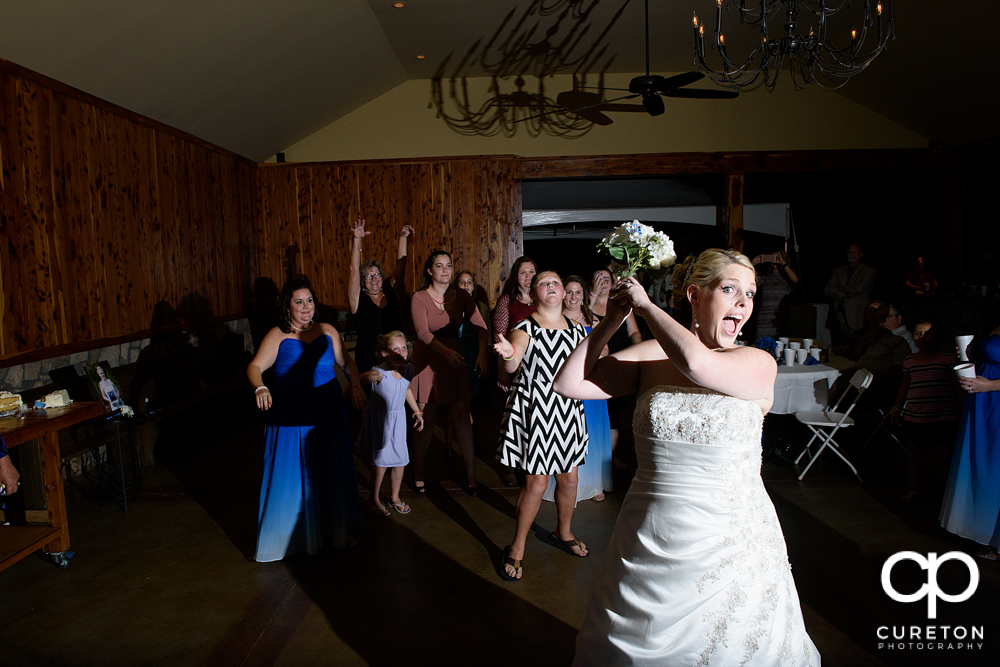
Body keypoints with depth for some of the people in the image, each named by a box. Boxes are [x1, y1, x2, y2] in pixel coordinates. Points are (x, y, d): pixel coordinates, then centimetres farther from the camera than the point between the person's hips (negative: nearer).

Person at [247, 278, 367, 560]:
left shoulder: (327, 332, 6)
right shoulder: (277, 336, -4)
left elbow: (346, 362, 14)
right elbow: (255, 367, -13)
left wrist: (355, 386, -3)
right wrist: (260, 388, -33)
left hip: (327, 413, 3)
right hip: (289, 416, -3)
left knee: (331, 470, 11)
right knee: (292, 471, 3)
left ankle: (335, 530, 28)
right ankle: (293, 534, 20)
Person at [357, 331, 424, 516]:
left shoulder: (408, 370, -7)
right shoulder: (378, 374, -27)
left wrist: (417, 412, 17)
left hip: (398, 418, 6)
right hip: (379, 420, -5)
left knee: (400, 459, 11)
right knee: (381, 462, 0)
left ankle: (395, 496, 32)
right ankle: (373, 500, 21)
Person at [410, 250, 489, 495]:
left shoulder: (461, 296, 3)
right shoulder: (419, 298, -6)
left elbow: (481, 325, -7)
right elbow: (423, 332, -18)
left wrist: (482, 353, -25)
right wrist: (447, 351, -34)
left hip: (455, 356, 2)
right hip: (428, 358, -2)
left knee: (462, 415, 1)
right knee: (426, 418, 1)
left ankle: (470, 473, 10)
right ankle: (418, 472, 18)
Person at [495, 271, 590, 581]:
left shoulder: (577, 329, 9)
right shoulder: (526, 328, -8)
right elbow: (512, 367, -24)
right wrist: (508, 355, -45)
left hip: (567, 410, 5)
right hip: (534, 411, -5)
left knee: (569, 477, 14)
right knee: (536, 483, -4)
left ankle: (563, 533, 40)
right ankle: (516, 548, 15)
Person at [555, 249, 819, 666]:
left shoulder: (759, 365, -9)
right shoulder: (650, 356, -2)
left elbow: (696, 363, -29)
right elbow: (569, 383, -6)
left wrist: (644, 304, -16)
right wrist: (610, 323, -9)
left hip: (729, 546, -2)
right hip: (648, 541, 2)